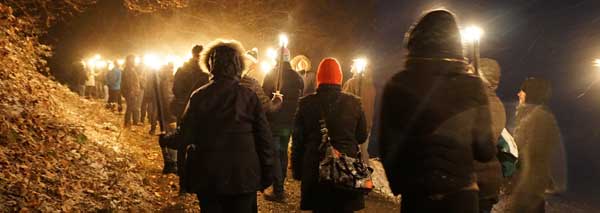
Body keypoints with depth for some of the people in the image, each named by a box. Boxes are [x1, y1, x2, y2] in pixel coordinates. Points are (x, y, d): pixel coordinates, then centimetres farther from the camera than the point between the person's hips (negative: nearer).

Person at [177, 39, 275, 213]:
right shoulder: (249, 96, -7)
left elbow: (186, 136, -2)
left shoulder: (199, 96, -5)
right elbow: (264, 138, -6)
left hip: (207, 177, 1)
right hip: (243, 177, -1)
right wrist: (267, 174, 4)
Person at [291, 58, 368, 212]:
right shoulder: (353, 102, -4)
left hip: (315, 170, 0)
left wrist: (297, 170, 8)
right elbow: (362, 136, 5)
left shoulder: (306, 103, -5)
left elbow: (298, 140, -1)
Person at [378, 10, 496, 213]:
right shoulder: (471, 86, -7)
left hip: (415, 195, 1)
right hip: (460, 195, -1)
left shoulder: (397, 85, -4)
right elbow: (486, 151, -2)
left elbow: (387, 145, 1)